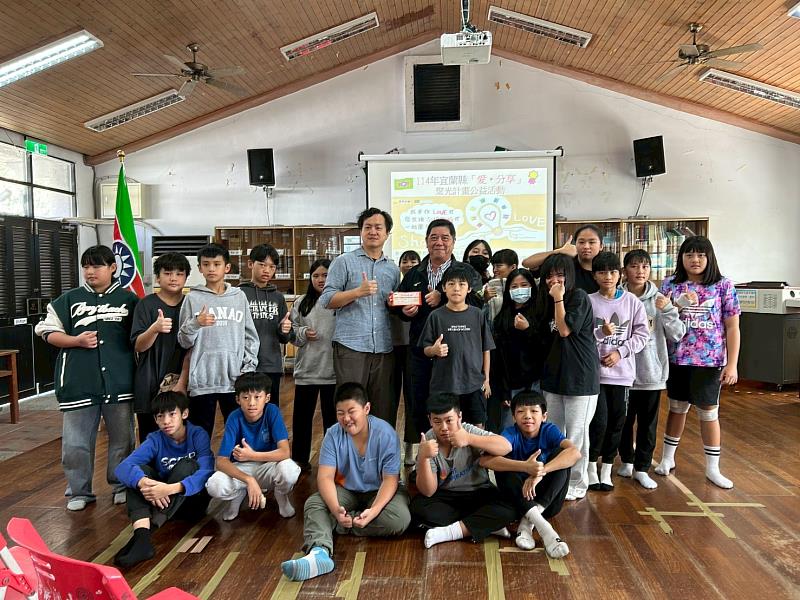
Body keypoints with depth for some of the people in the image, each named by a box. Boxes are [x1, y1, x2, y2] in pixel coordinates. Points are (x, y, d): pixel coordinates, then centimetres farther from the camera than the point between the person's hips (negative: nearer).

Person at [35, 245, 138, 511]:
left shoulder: (129, 299, 5)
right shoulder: (69, 299, 6)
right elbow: (48, 332, 7)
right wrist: (76, 340, -11)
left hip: (119, 381, 0)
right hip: (79, 382, 0)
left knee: (122, 438, 11)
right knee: (75, 442, 6)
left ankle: (121, 486, 28)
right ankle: (79, 491, 23)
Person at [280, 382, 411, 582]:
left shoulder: (386, 434, -20)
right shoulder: (333, 435, -14)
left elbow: (390, 480, -20)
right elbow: (325, 477, -19)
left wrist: (374, 511, -36)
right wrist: (336, 509, -37)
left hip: (379, 491, -2)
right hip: (346, 490, 2)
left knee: (399, 519, -31)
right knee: (313, 504, -23)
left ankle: (334, 525, -21)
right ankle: (320, 552, -48)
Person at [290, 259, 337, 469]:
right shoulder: (301, 302, 9)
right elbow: (291, 331, 9)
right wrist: (303, 333, -10)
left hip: (333, 369, -3)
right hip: (306, 369, 3)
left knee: (332, 416, 10)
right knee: (302, 415, 12)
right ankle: (299, 458, 27)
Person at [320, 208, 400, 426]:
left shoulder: (393, 269, 19)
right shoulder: (344, 262, 6)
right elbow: (327, 300, -3)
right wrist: (358, 292, -15)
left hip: (384, 349, 4)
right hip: (351, 346, -4)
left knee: (384, 409, 7)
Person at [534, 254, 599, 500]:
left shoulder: (579, 297, -8)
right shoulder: (547, 301, 13)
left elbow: (564, 330, -16)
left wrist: (559, 299, -14)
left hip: (580, 376, -7)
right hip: (553, 373, 7)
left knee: (576, 433, 0)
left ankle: (577, 484, 12)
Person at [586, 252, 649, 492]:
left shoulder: (632, 301, 2)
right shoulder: (588, 301, -3)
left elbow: (642, 334, 2)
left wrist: (620, 352, -9)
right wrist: (601, 333, -22)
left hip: (622, 372, 2)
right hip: (594, 370, -2)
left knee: (616, 422, 9)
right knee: (599, 421, -5)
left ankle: (607, 469, 25)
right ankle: (591, 467, 16)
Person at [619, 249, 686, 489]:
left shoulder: (659, 299, -3)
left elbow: (677, 335, -5)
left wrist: (668, 310, -18)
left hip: (652, 371, 1)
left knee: (648, 423, 10)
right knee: (625, 419, 15)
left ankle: (642, 468, 23)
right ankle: (627, 461, 35)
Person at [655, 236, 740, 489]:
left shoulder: (723, 286, -3)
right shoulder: (670, 285, 1)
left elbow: (732, 327, -2)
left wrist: (732, 364, -7)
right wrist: (679, 305, -14)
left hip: (710, 360, -1)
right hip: (677, 359, 2)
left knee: (708, 412, 8)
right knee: (677, 408, 14)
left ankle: (713, 468, 22)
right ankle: (667, 458, 29)